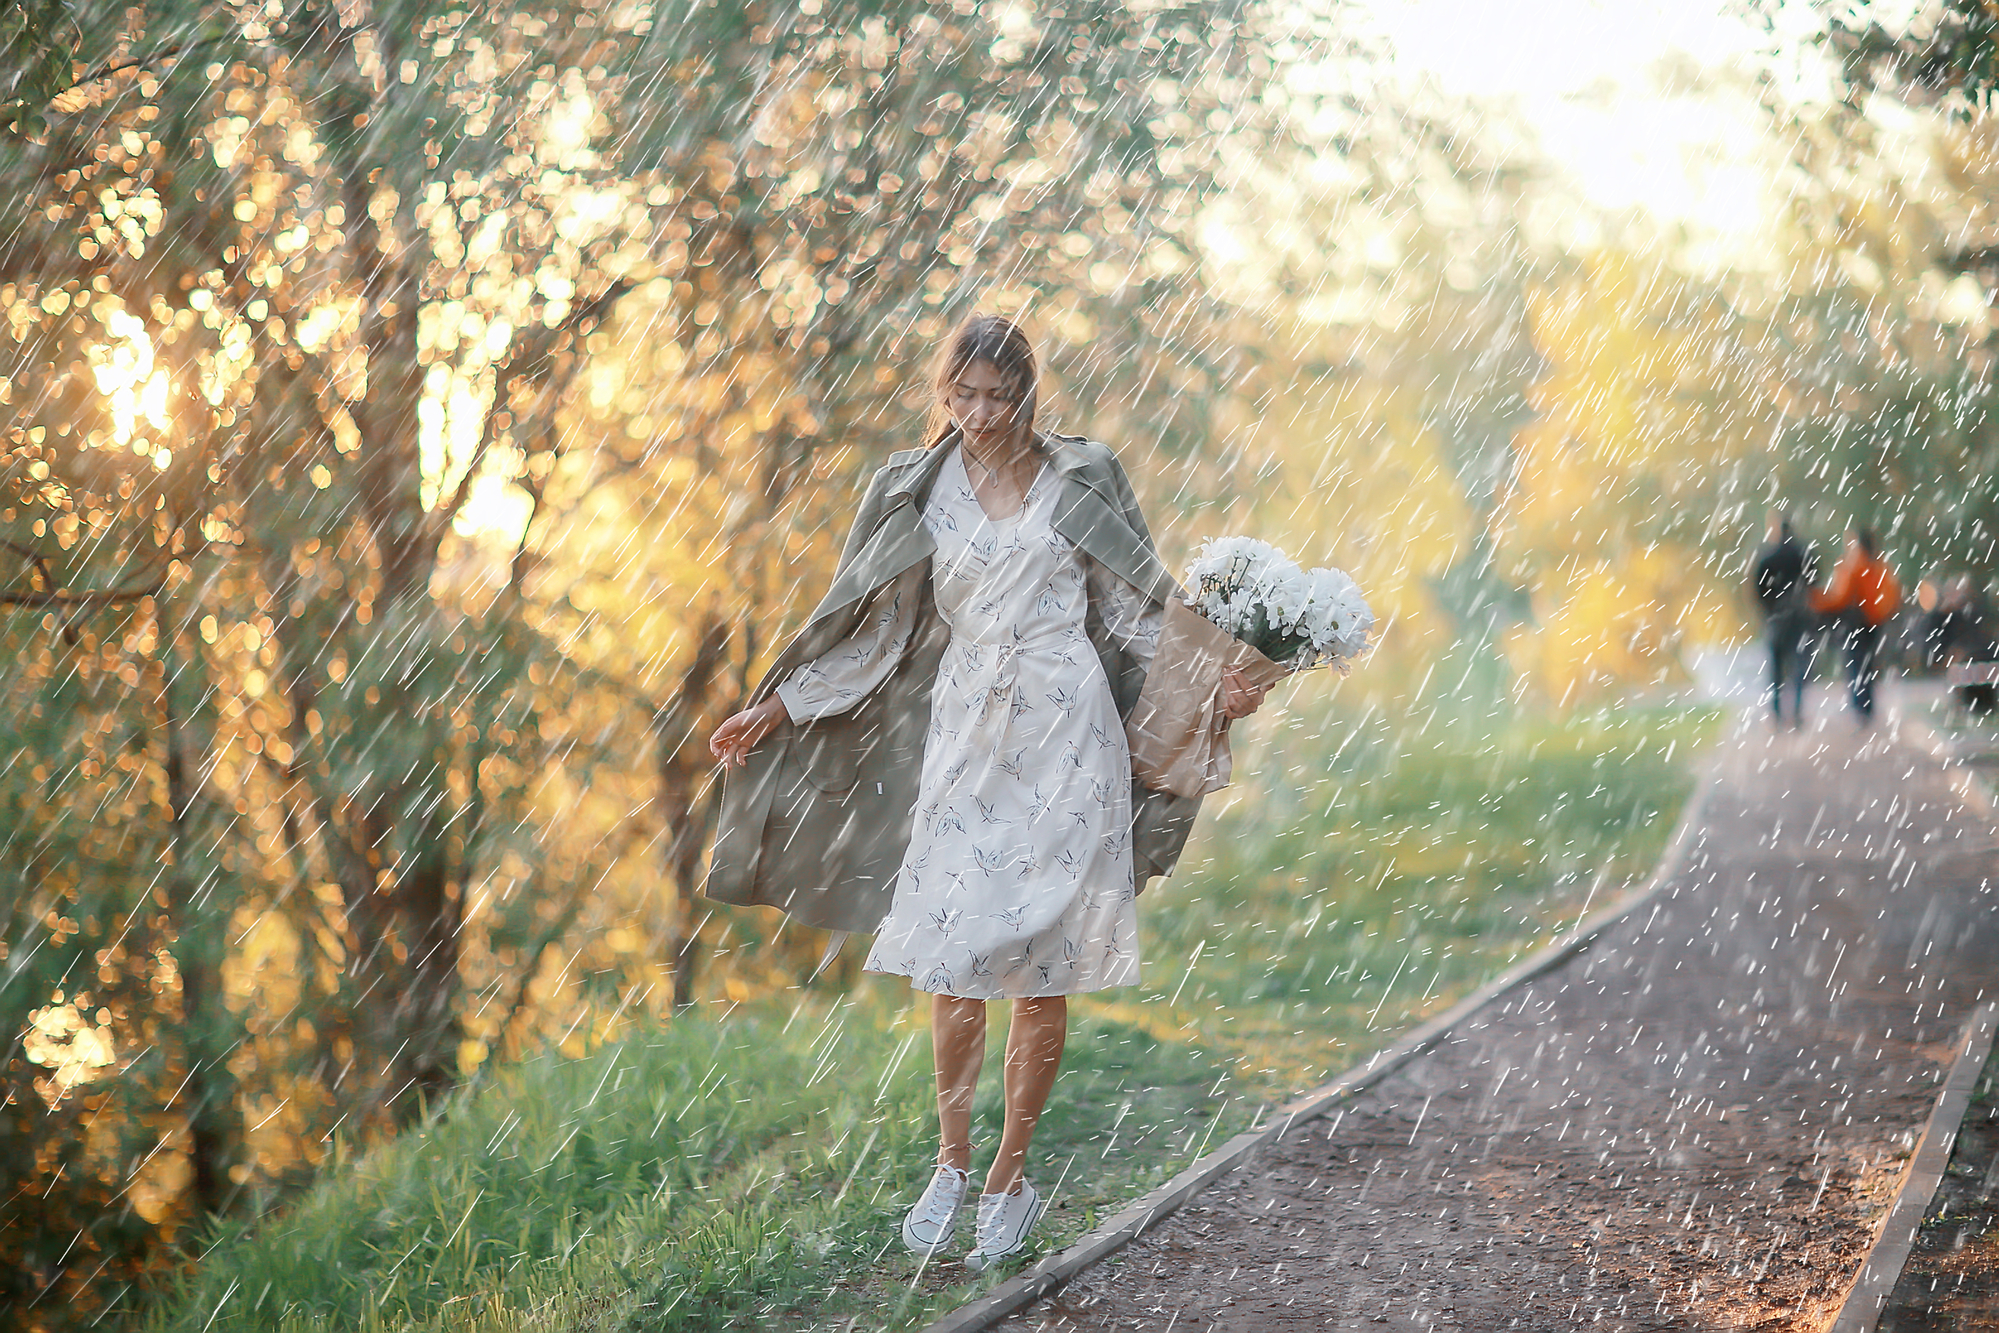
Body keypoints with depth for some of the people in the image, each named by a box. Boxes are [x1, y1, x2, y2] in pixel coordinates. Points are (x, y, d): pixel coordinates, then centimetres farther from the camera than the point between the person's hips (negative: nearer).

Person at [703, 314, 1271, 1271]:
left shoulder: (1079, 481, 4)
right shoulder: (920, 490, 7)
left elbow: (1143, 609, 10)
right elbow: (870, 624, 12)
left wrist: (1215, 680, -1)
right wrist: (773, 709, 10)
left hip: (1064, 734, -1)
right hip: (964, 733, 1)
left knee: (1042, 964, -1)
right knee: (952, 951, -7)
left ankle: (1010, 1176, 11)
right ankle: (950, 1164, 10)